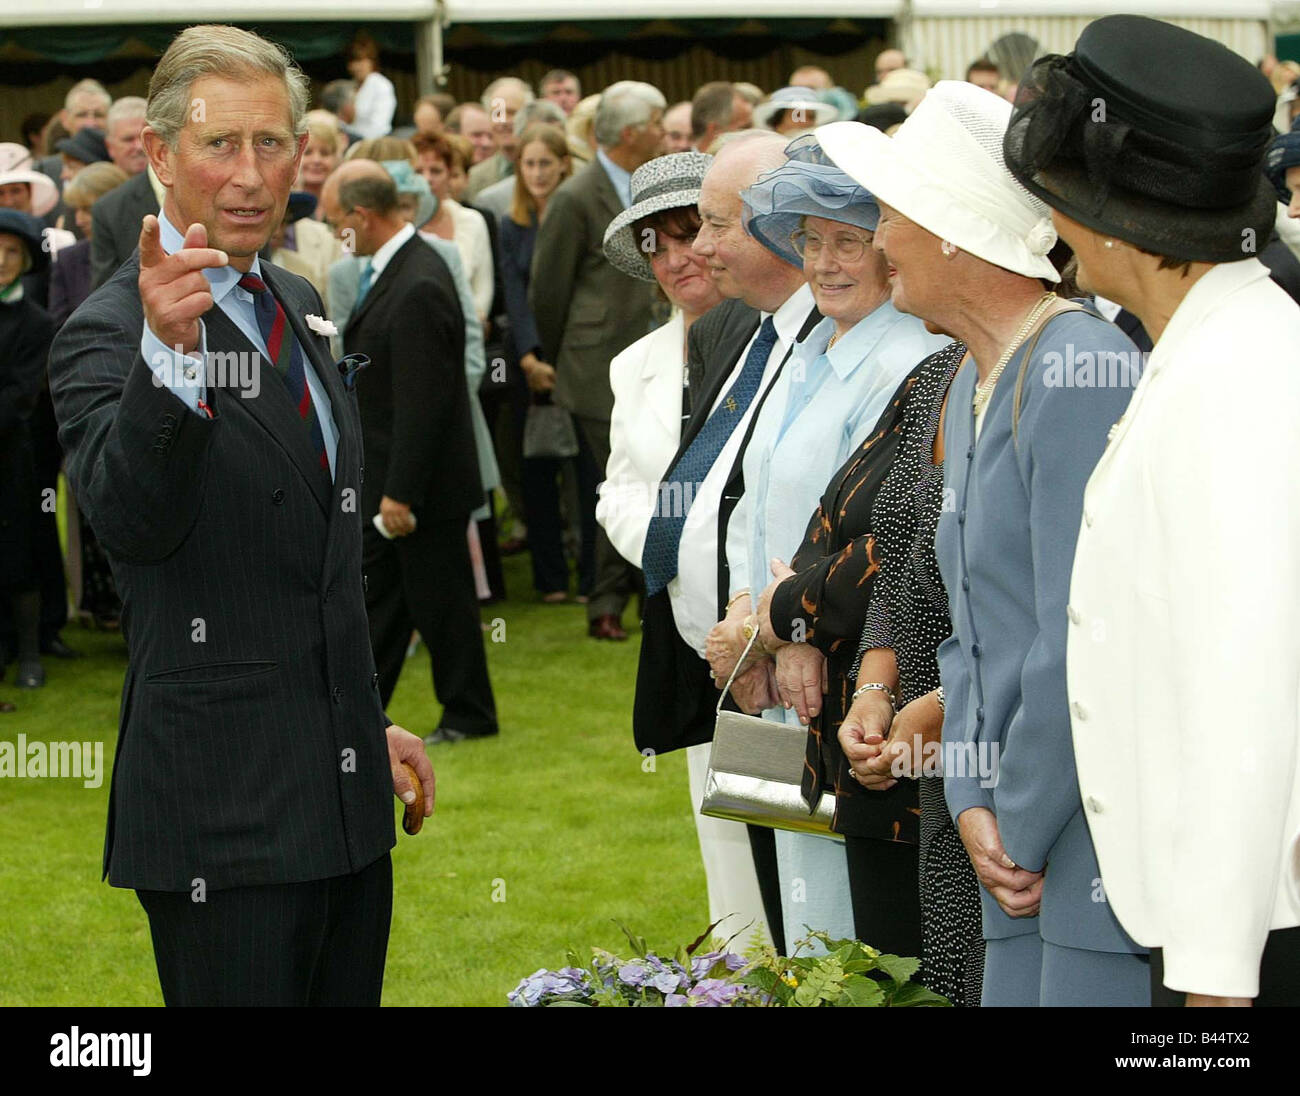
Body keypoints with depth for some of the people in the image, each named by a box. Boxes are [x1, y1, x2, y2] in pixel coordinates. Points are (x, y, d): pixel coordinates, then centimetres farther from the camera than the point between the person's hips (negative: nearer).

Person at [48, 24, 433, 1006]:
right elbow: (133, 522, -31)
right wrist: (168, 354, -45)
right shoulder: (109, 335, -12)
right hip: (225, 815, -8)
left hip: (345, 797, 8)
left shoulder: (296, 305, 14)